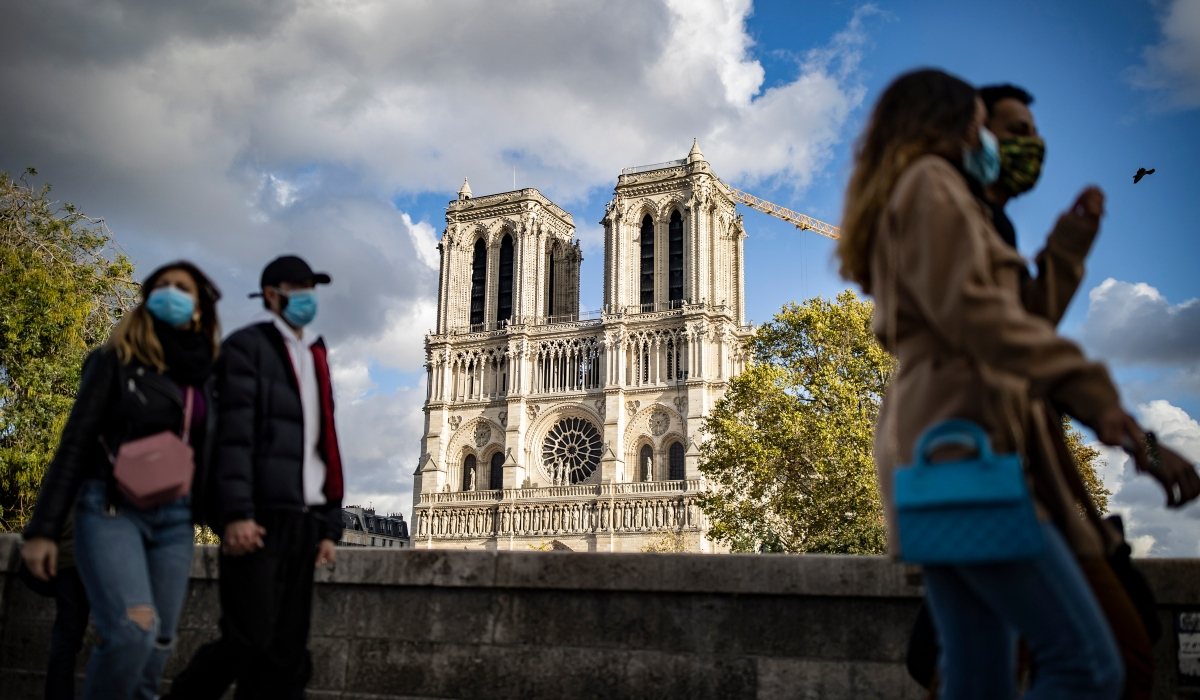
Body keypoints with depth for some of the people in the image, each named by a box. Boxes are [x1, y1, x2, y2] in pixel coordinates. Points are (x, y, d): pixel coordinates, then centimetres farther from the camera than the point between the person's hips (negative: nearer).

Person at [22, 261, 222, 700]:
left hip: (175, 518, 5)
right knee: (133, 630, -22)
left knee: (159, 642, 5)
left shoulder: (205, 376, 12)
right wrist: (44, 528, -9)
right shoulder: (118, 360, 0)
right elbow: (75, 445, -3)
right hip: (113, 509, -4)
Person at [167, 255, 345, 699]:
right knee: (250, 640, -9)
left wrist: (330, 525, 12)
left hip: (303, 520, 6)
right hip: (259, 516, -6)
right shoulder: (247, 346, 2)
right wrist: (236, 513, -20)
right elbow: (234, 434, -10)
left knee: (287, 651, 4)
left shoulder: (315, 360, 21)